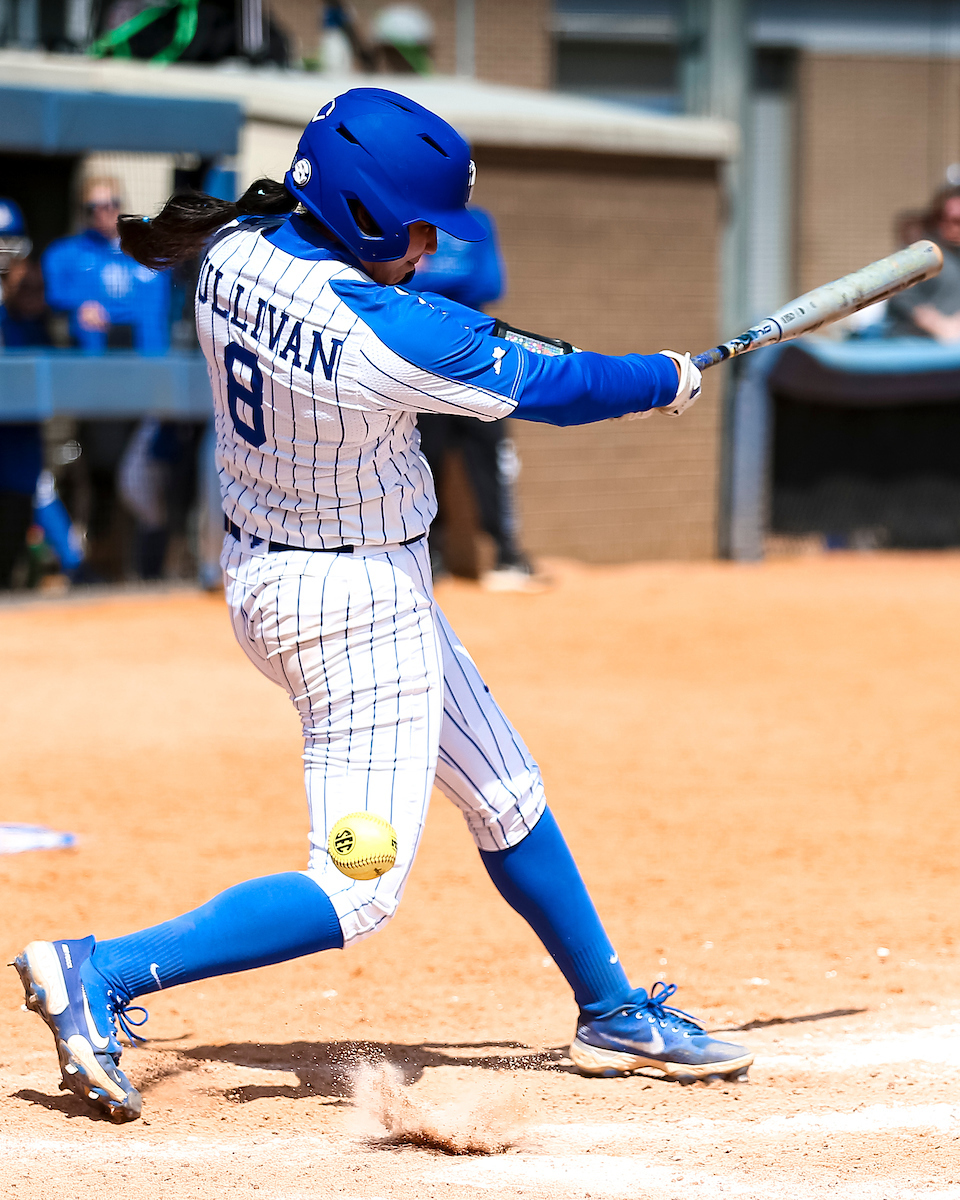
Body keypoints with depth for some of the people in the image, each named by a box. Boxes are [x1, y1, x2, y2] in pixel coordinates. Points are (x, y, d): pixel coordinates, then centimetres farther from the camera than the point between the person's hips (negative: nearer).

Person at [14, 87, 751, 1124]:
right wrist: (669, 379, 7)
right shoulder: (391, 336, -28)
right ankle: (100, 973, -10)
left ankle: (613, 1014, 36)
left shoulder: (233, 256, -8)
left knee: (504, 795, 22)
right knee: (355, 893, -7)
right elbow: (550, 387, -14)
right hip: (356, 602, -10)